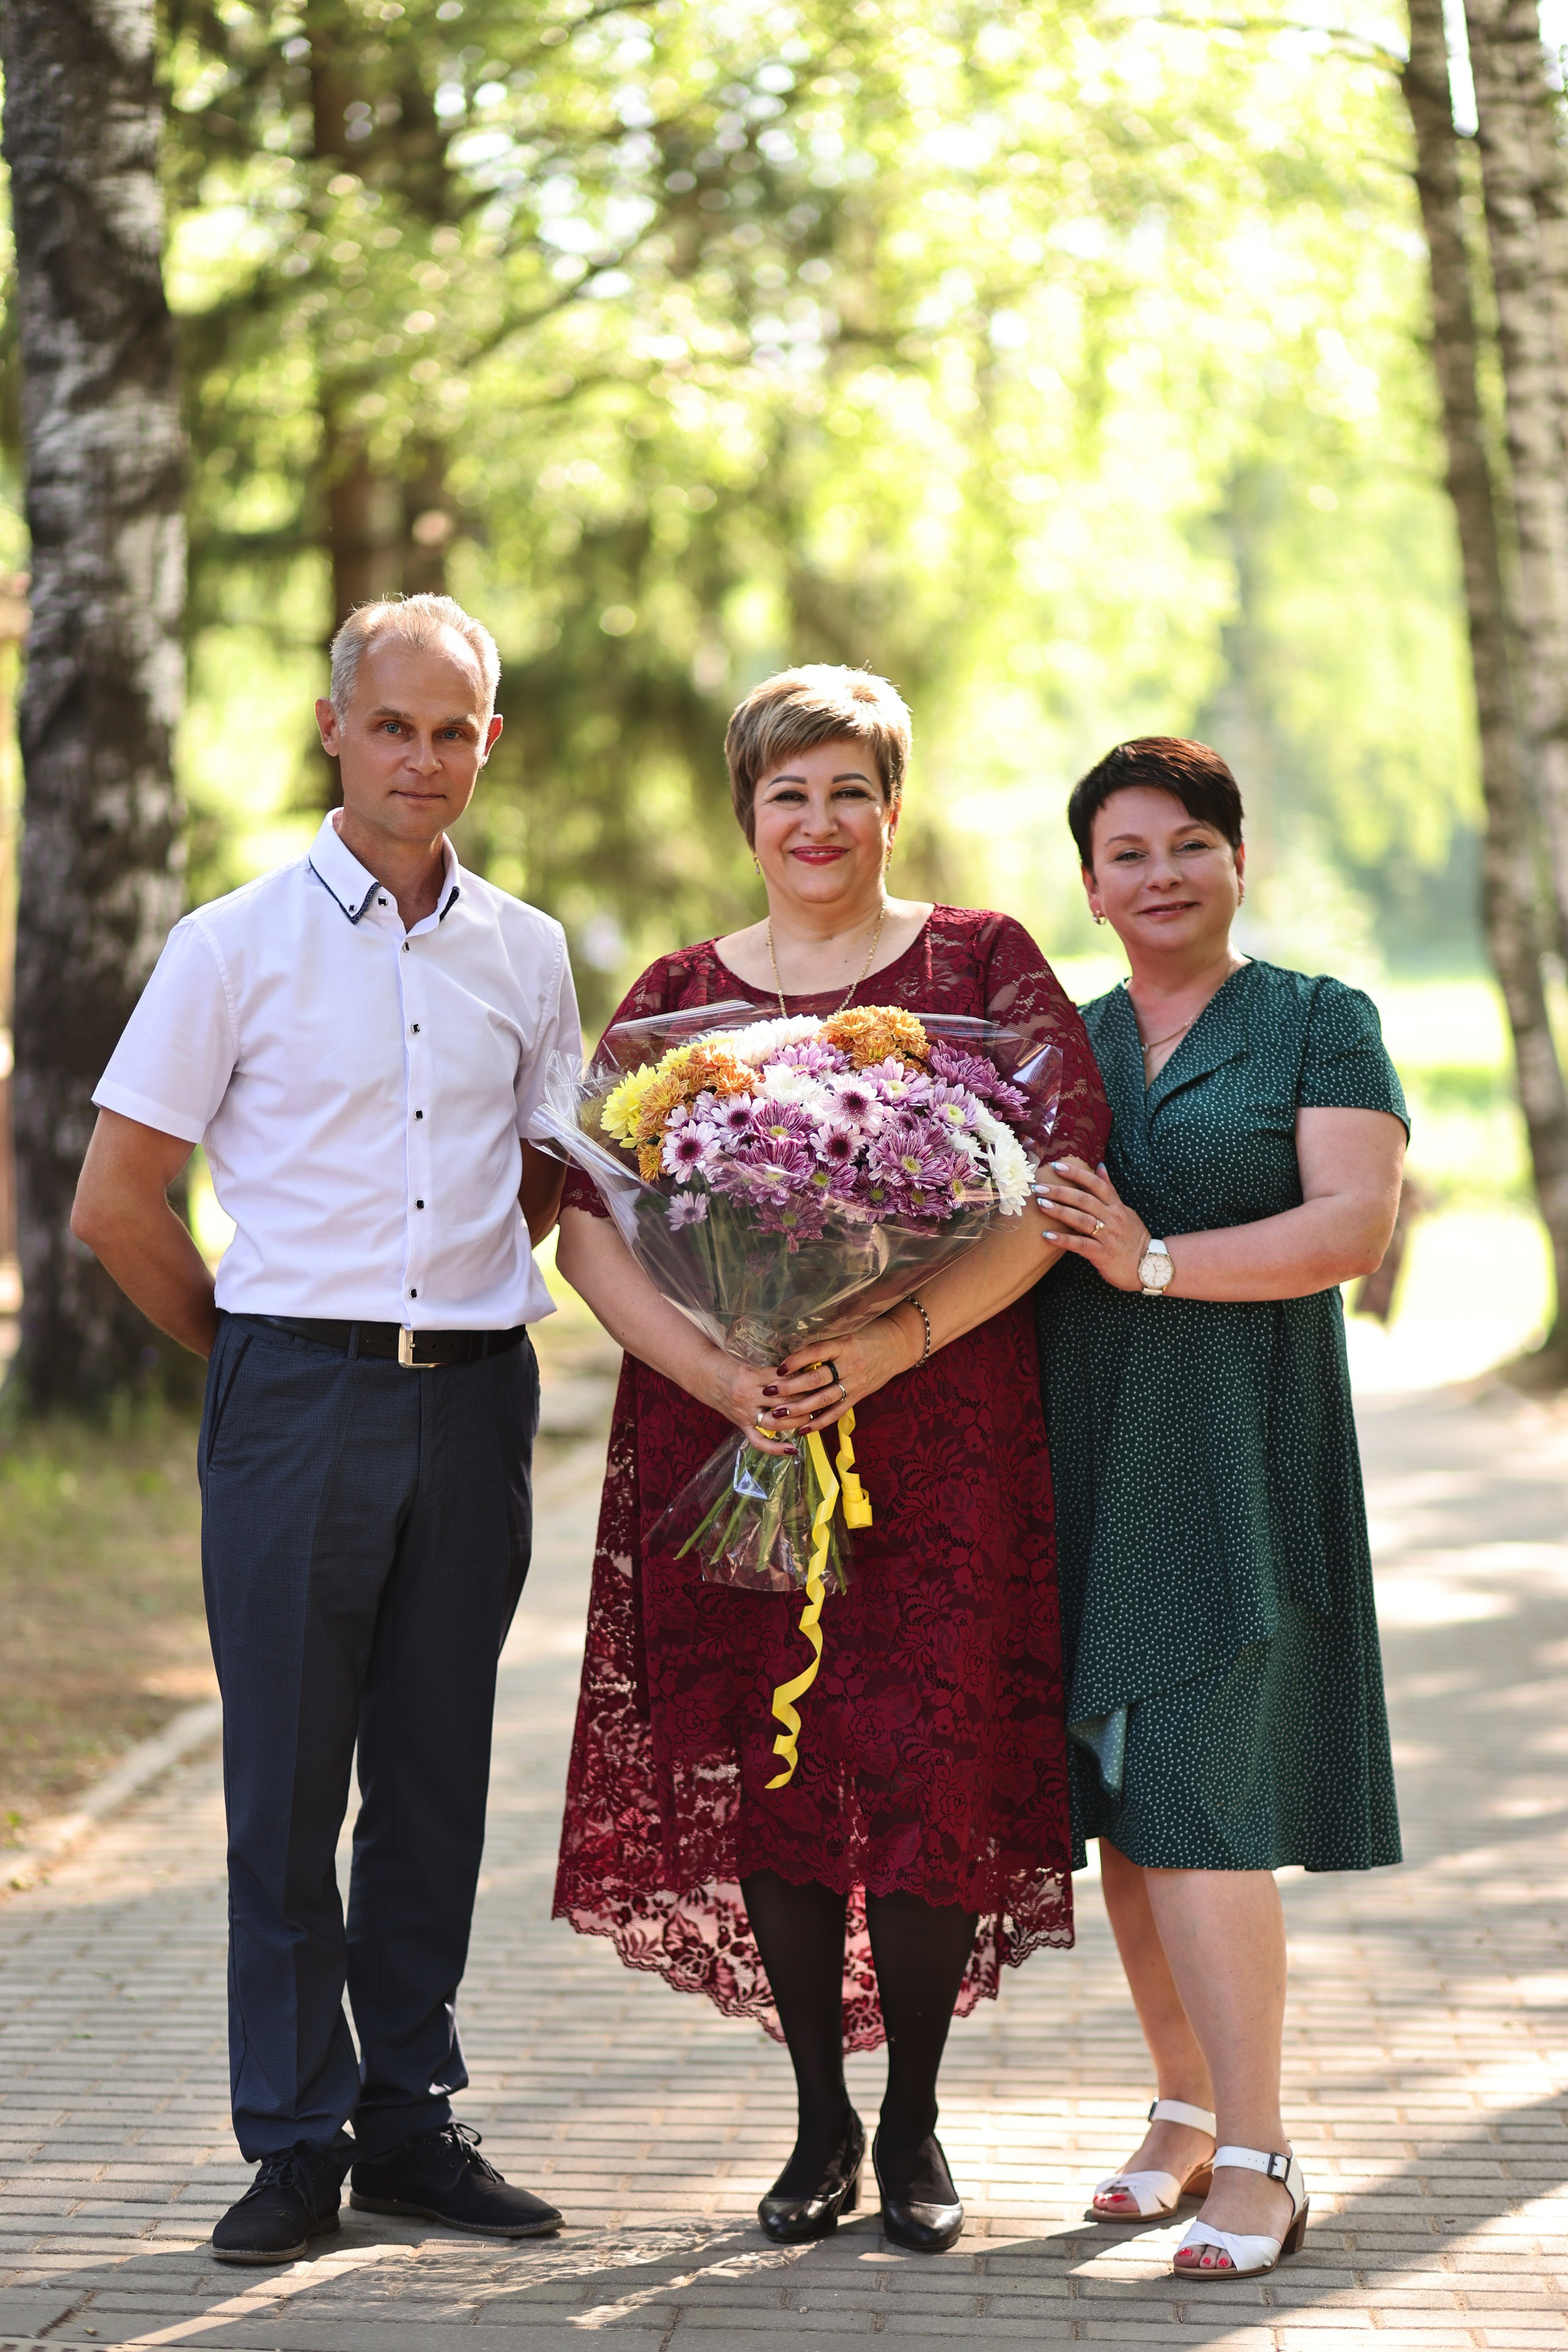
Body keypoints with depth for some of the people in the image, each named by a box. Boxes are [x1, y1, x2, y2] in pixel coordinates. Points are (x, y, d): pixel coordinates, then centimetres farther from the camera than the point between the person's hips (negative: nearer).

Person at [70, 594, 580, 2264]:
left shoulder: (527, 955, 10)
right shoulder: (236, 945, 0)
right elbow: (116, 1205, 2)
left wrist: (458, 1315, 11)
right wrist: (258, 1354, 6)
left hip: (473, 1399, 3)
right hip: (297, 1401, -3)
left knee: (438, 1772, 8)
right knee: (286, 1777, -1)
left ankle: (410, 2114, 18)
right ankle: (294, 2140, 8)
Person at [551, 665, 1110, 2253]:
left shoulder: (984, 965, 5)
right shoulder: (676, 997, 10)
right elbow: (587, 1224, 3)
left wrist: (896, 1342, -17)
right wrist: (715, 1371, -13)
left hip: (942, 1432, -2)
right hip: (725, 1432, 2)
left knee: (929, 1764, -5)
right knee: (768, 1773, 4)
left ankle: (913, 2124, 12)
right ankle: (821, 2120, 18)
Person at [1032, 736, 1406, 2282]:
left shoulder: (1318, 1022, 3)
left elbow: (1357, 1222, -9)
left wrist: (1157, 1261, -18)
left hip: (1239, 1454, -5)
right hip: (1086, 1458, 5)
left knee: (1196, 1798, -11)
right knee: (1119, 1798, 7)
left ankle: (1257, 2158, -6)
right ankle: (1184, 2109, 21)